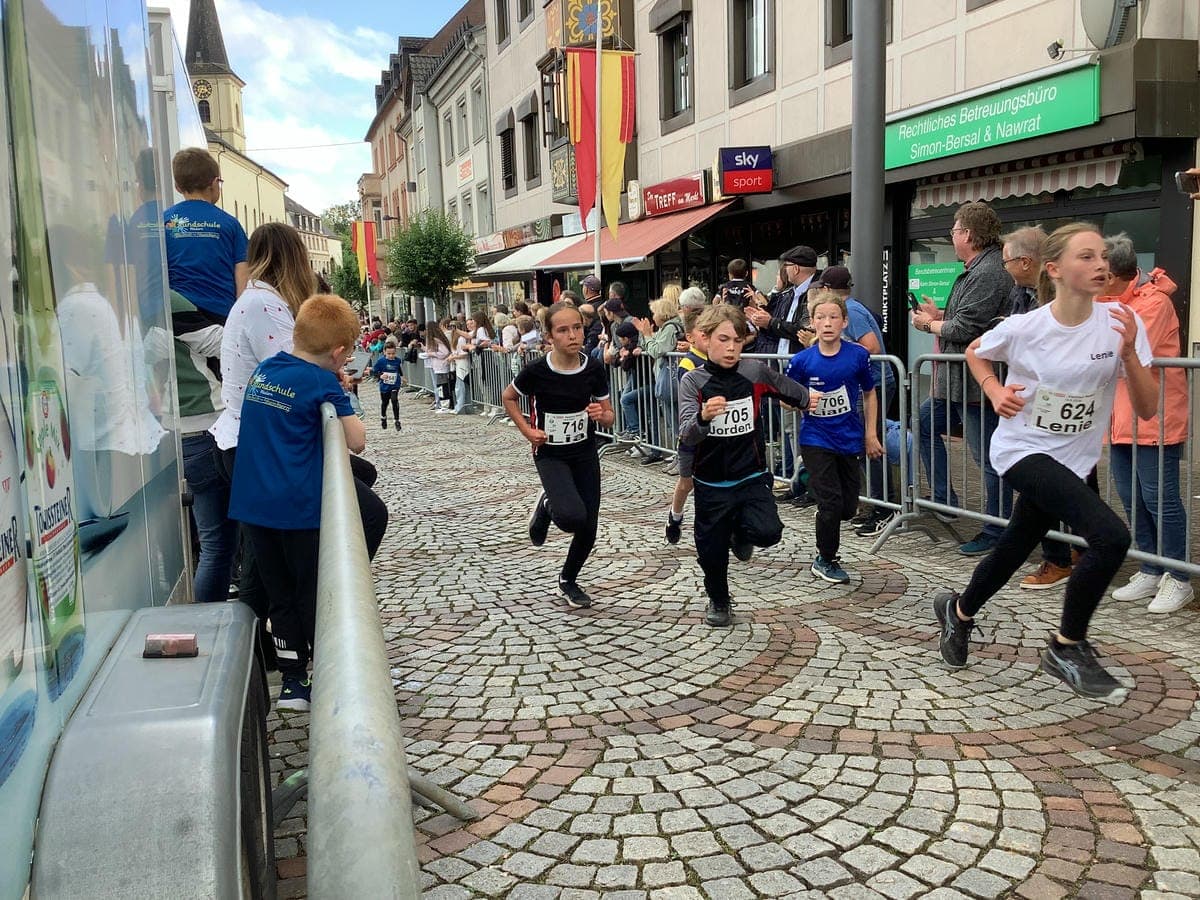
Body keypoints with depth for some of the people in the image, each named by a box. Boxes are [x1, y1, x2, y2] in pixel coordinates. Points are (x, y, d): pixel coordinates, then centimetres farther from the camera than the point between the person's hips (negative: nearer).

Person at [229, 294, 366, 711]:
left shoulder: (262, 371, 9)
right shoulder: (322, 383, -12)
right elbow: (356, 441, -13)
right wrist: (341, 398, 3)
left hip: (253, 504, 6)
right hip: (300, 506, -6)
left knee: (280, 595, 14)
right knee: (316, 598, 6)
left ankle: (292, 681, 20)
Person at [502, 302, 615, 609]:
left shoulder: (595, 369, -10)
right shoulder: (537, 371, -18)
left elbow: (609, 417, 1)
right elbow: (508, 397, 2)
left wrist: (601, 415, -21)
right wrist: (526, 430, -10)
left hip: (585, 454, 4)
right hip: (550, 455, -3)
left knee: (589, 528, 4)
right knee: (572, 517, -27)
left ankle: (568, 581, 32)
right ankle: (546, 506, 10)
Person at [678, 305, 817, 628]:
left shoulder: (755, 372, -6)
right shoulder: (693, 381, -12)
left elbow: (786, 387, 16)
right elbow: (687, 436, -23)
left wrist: (807, 399, 33)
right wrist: (704, 417, -43)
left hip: (751, 477, 1)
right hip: (711, 483, -1)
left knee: (768, 532, -21)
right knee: (711, 550, 10)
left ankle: (741, 534, 15)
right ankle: (718, 600, 40)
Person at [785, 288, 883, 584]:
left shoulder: (858, 355, -8)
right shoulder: (802, 361, -11)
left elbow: (869, 394, 6)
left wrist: (871, 434, 5)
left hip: (849, 440, 2)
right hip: (816, 440, -2)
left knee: (848, 507, 9)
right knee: (831, 502, -7)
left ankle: (826, 549, 38)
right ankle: (825, 561, 16)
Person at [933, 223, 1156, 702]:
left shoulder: (1121, 322, -11)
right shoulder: (1024, 328, -16)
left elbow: (1146, 409, -12)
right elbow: (974, 351, 7)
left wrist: (1128, 352, -26)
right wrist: (994, 391, -10)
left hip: (1074, 460, 4)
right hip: (1024, 450, -4)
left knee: (1013, 551, 17)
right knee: (1111, 536, -23)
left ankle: (958, 611, 48)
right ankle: (1068, 647, -2)